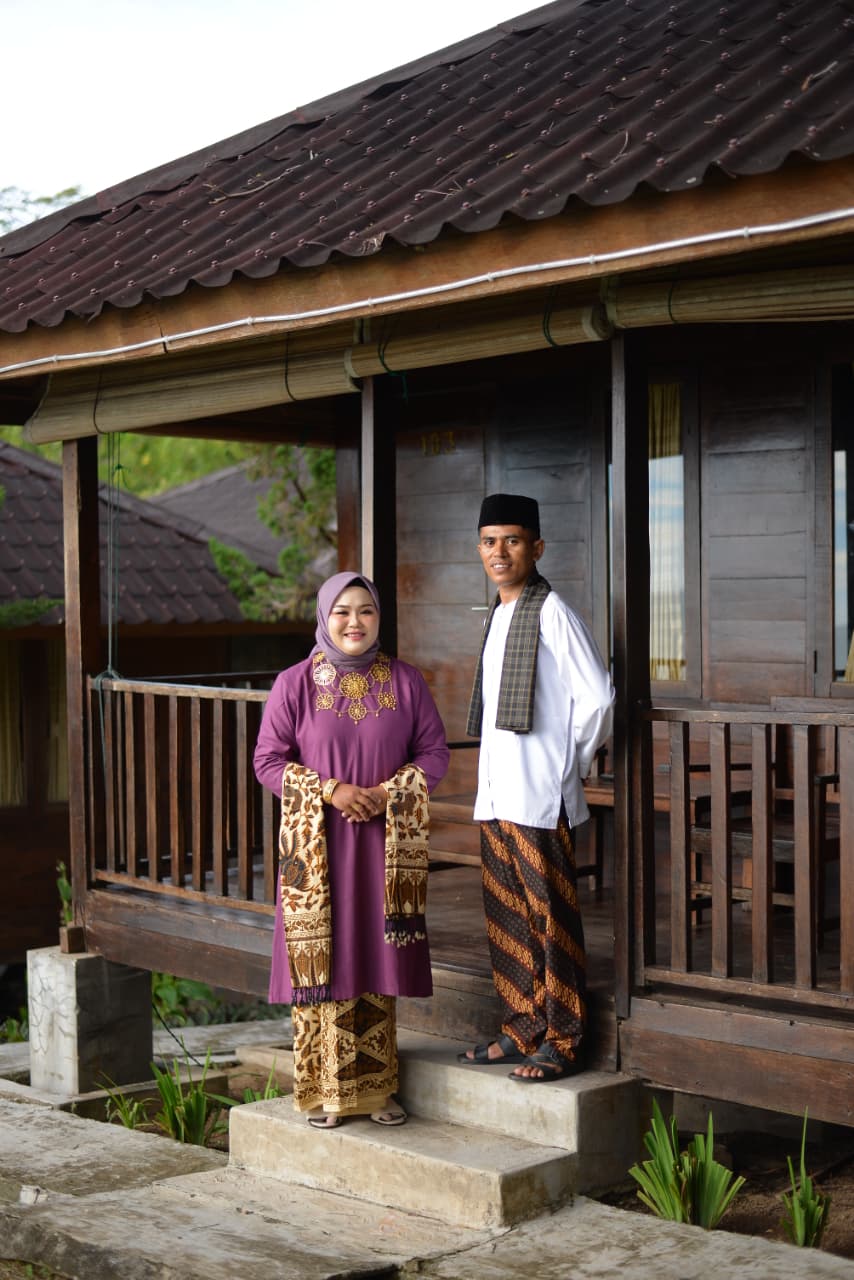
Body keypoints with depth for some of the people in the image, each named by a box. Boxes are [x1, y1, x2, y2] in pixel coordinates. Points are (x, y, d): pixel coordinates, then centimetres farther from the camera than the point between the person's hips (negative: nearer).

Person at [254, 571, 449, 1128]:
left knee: (376, 959, 6)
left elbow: (434, 753, 4)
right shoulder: (295, 684, -1)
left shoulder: (405, 681, 4)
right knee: (322, 961, 1)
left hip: (385, 845, 2)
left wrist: (387, 793, -12)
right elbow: (268, 760, -3)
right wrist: (330, 791, -15)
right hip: (317, 846, -1)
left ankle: (376, 1086, 17)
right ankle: (325, 1090, 12)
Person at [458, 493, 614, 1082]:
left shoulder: (553, 614, -11)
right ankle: (523, 1028, 23)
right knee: (506, 916, 12)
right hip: (495, 792, 9)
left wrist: (573, 764, -5)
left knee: (550, 917, -2)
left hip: (540, 796, -8)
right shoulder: (497, 615, 15)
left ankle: (563, 1040, 6)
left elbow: (596, 697, -14)